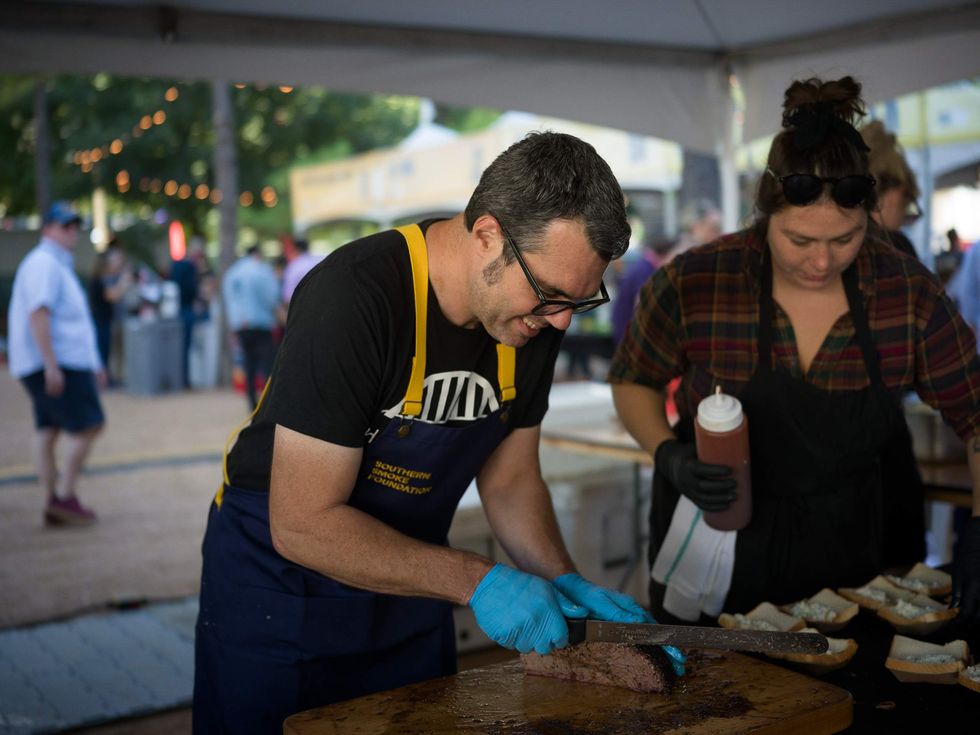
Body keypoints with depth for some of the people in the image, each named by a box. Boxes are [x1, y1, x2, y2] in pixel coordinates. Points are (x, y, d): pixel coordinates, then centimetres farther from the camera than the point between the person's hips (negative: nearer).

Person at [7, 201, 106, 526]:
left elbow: (71, 321, 26)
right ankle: (64, 496, -5)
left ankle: (55, 502, 10)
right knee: (87, 427, -8)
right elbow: (38, 314, -22)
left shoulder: (58, 266, 22)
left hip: (57, 364, 10)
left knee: (48, 431, 8)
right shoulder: (44, 264, -11)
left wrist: (93, 364, 25)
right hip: (58, 364, -10)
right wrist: (51, 365, -27)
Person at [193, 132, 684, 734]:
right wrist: (477, 582, -31)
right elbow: (304, 525, -30)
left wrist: (565, 581, -14)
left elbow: (510, 478, 2)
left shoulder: (535, 314, -10)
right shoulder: (355, 296, -31)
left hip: (406, 588, 6)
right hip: (280, 583, -5)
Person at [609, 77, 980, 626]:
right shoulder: (694, 285, -19)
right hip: (715, 549, -2)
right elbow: (632, 380, -2)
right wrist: (670, 457, -19)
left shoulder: (908, 292, -14)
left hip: (842, 547, 2)